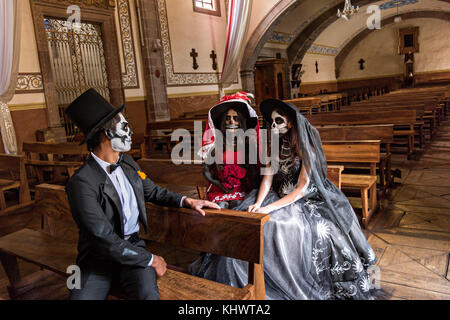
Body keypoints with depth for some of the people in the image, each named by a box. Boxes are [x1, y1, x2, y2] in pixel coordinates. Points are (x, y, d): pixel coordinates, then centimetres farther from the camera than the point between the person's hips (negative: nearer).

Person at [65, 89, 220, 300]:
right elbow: (104, 239, -19)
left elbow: (152, 191, 20)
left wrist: (186, 201, 5)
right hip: (98, 260, -3)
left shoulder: (127, 163, 5)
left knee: (148, 294, -26)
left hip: (133, 247, 3)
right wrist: (150, 260, -14)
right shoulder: (81, 183, -17)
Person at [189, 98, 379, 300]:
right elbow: (268, 178, 2)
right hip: (280, 196, 6)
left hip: (305, 201, -6)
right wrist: (258, 204, -16)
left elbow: (302, 189, -19)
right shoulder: (277, 146, 7)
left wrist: (269, 208, -26)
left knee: (276, 225, -32)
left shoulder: (305, 148, -13)